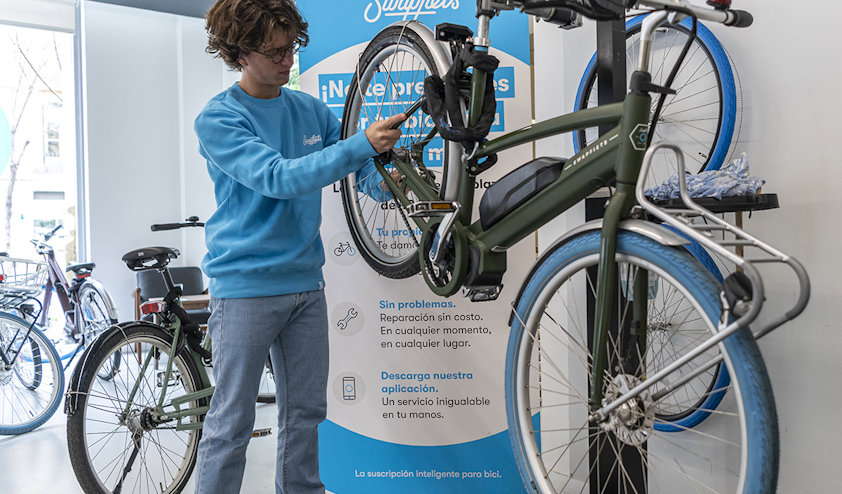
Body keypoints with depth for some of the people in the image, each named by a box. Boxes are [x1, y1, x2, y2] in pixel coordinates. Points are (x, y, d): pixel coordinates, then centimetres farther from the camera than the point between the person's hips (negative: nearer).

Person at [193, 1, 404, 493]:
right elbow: (279, 178, -22)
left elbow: (357, 169, 15)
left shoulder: (312, 110, 8)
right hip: (245, 287, -5)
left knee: (306, 412, 14)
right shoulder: (218, 119, -8)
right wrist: (362, 144, -29)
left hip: (306, 282, 6)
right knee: (231, 424, 2)